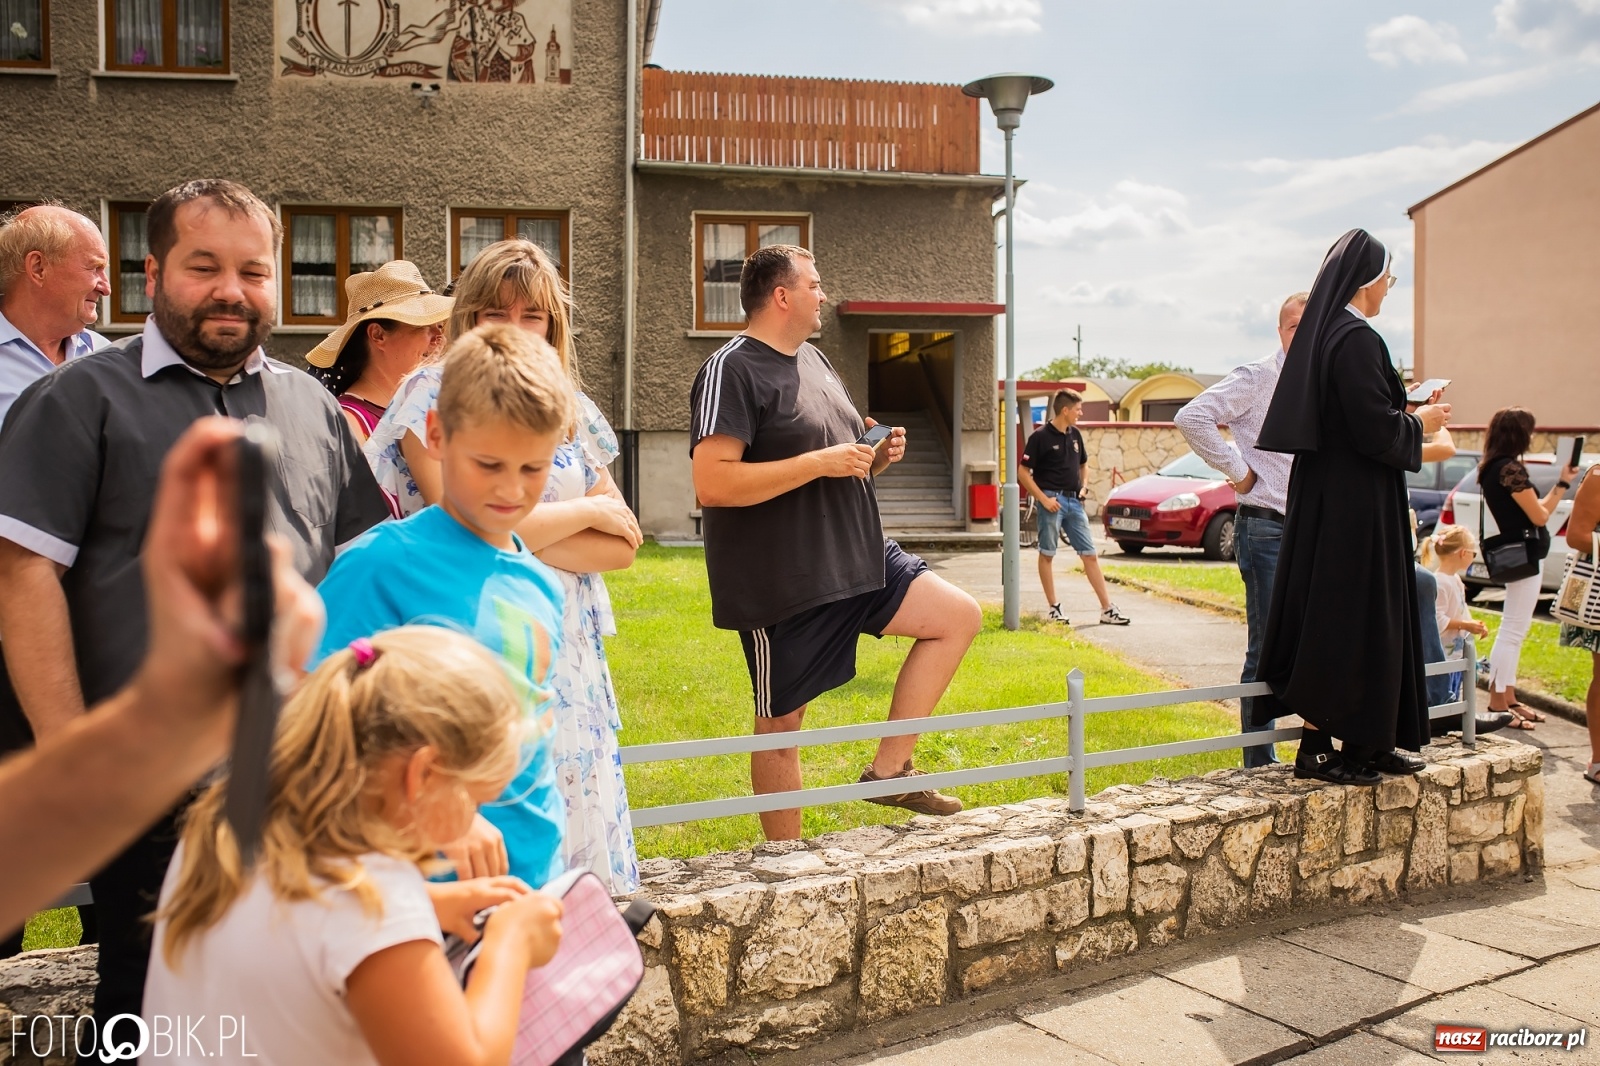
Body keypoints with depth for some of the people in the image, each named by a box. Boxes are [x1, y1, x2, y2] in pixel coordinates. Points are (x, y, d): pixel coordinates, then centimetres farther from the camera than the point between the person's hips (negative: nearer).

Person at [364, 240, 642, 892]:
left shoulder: (573, 410, 10)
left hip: (569, 658, 5)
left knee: (573, 817, 8)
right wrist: (587, 511, -3)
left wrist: (530, 540, -12)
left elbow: (623, 545, 4)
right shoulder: (432, 393, -2)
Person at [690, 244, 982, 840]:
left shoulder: (815, 361, 15)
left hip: (858, 561, 9)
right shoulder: (733, 371, -14)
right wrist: (821, 462, -23)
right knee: (781, 725, 3)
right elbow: (711, 483, -26)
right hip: (780, 584, -8)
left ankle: (889, 769, 9)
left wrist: (876, 458, 3)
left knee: (960, 617, 5)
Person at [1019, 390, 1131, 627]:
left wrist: (1084, 486, 9)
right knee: (1047, 554, 2)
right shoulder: (1041, 437, -8)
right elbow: (1023, 472, -10)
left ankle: (1107, 609, 5)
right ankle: (1054, 608, 11)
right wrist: (1043, 499, -15)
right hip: (1053, 500, -6)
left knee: (1089, 554, 4)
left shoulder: (1075, 434, 12)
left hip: (1074, 501, 6)